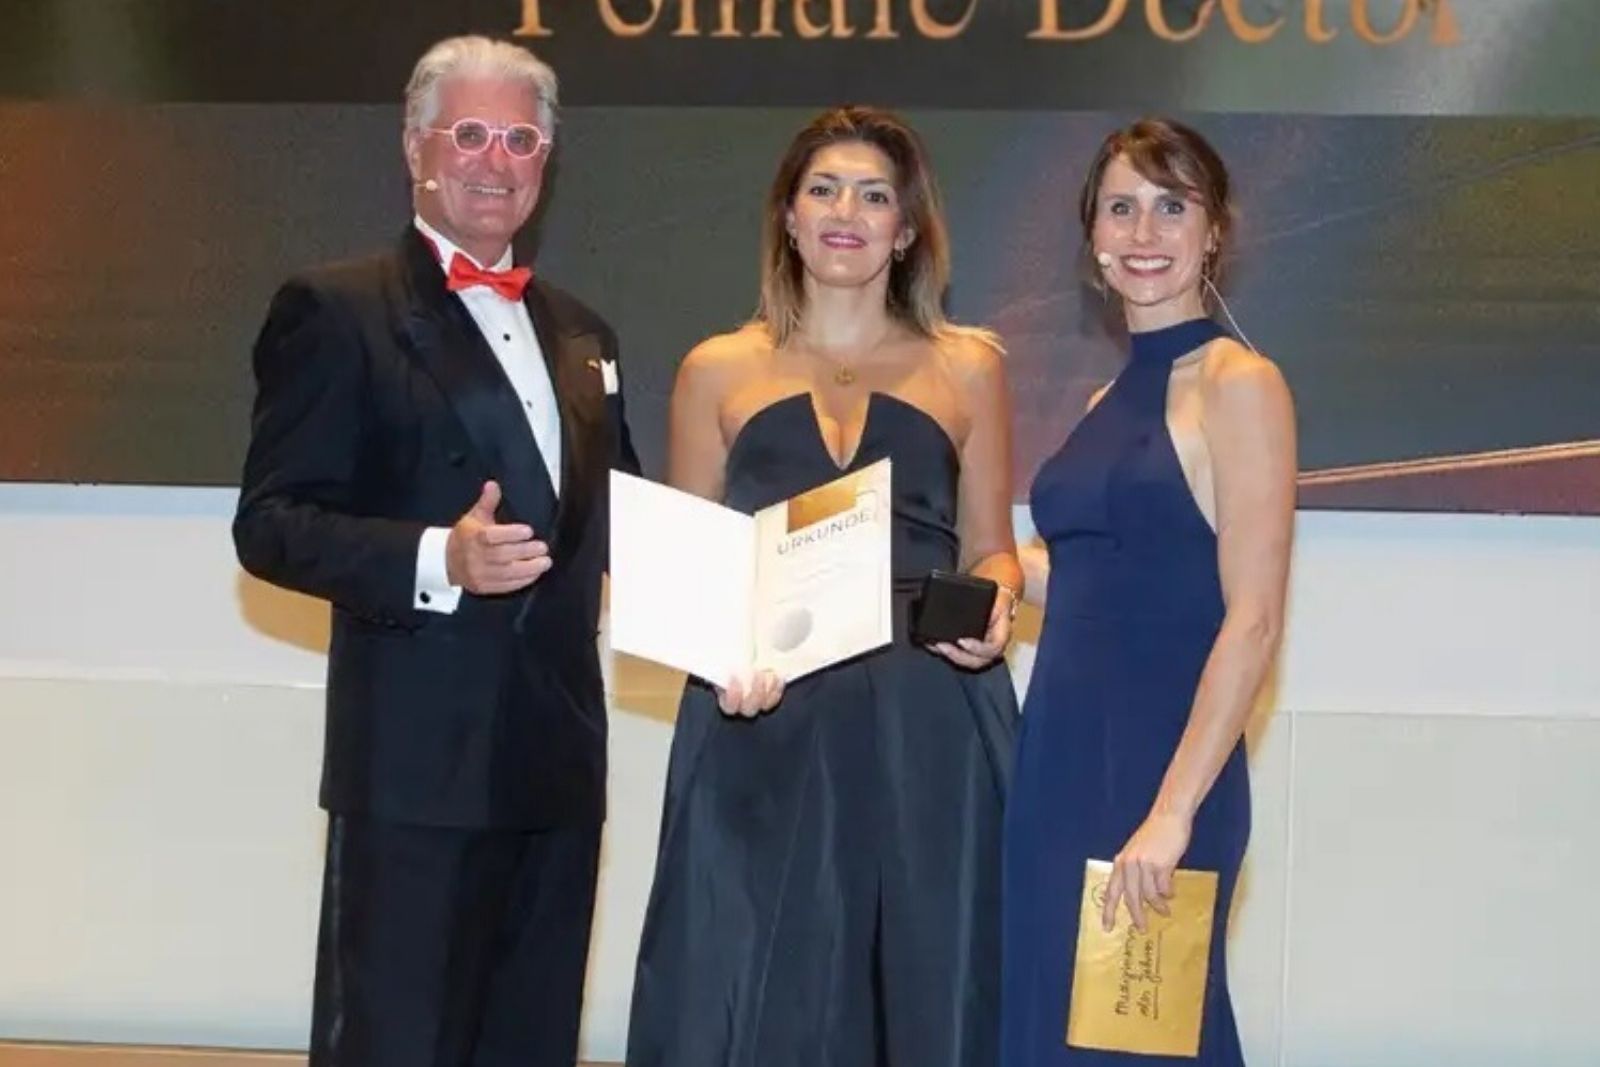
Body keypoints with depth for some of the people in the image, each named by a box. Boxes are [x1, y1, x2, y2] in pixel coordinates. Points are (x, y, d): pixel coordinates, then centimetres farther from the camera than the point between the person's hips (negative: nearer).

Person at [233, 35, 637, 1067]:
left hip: (557, 752, 7)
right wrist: (436, 560, -25)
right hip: (419, 758, -7)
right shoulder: (337, 311, -5)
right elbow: (270, 524, -11)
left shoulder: (579, 331, 17)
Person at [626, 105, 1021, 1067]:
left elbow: (990, 551, 13)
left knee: (923, 986, 3)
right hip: (762, 729, 0)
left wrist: (992, 610, -9)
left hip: (928, 731, 0)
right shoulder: (719, 371, 9)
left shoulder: (969, 368, 10)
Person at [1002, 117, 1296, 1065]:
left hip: (1162, 766, -7)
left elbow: (1253, 621, -15)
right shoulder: (1110, 399, 15)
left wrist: (1173, 810, -20)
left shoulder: (1238, 383, -8)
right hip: (1060, 756, 7)